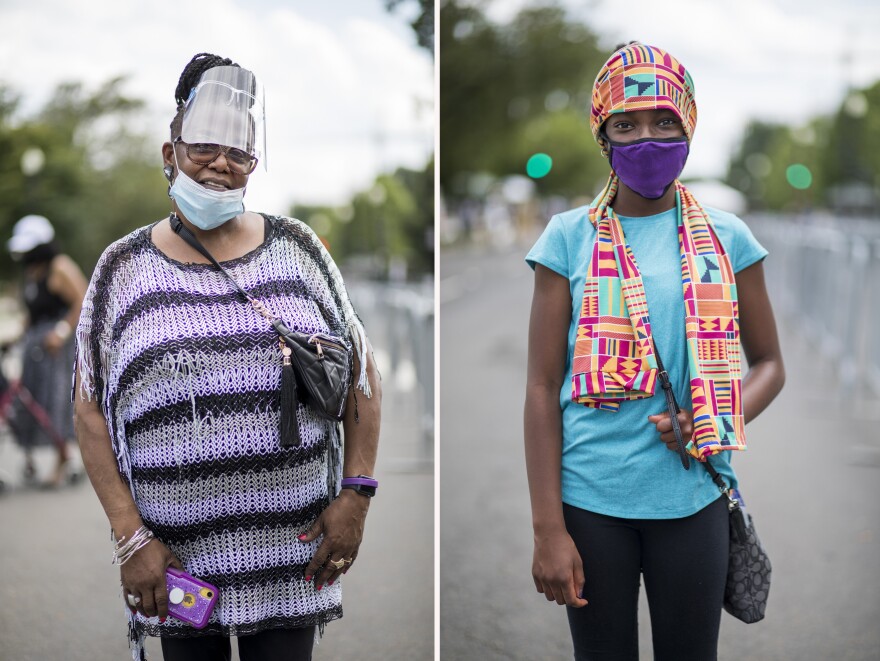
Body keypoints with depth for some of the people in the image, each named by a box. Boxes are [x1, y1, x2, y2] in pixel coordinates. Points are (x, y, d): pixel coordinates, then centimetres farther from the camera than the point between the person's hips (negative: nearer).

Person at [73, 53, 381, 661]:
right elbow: (92, 410, 0)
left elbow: (361, 370, 8)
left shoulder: (295, 249, 4)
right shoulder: (126, 268, 1)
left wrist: (356, 494, -1)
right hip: (178, 557, 0)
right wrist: (131, 539, -7)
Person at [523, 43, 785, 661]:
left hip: (694, 494, 1)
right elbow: (543, 388, -2)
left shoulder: (727, 238, 4)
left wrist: (720, 423, -11)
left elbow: (769, 363, 12)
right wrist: (548, 529, -7)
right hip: (590, 497, -1)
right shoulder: (570, 238, 0)